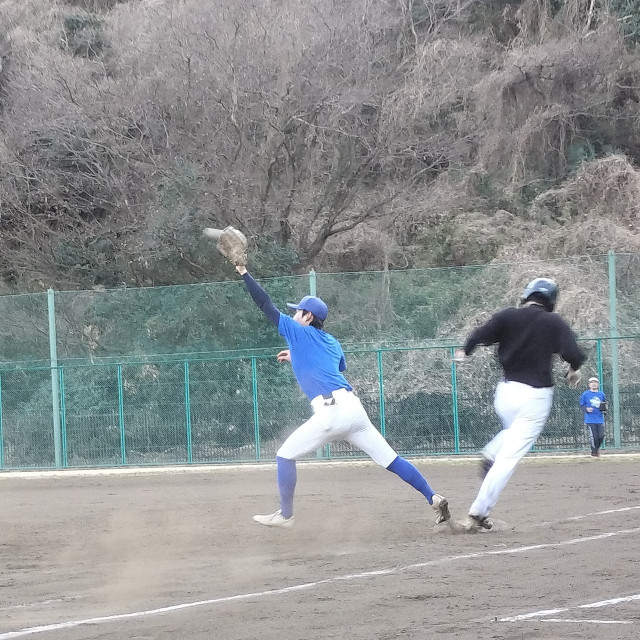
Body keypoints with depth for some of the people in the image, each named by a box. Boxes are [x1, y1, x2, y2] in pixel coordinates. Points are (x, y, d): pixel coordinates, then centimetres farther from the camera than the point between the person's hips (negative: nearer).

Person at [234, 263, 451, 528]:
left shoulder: (299, 333, 7)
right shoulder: (332, 342, 25)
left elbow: (266, 305, 9)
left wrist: (244, 273, 16)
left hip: (331, 412, -7)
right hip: (354, 406, 7)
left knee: (285, 456, 8)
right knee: (390, 459, 5)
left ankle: (285, 515, 9)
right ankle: (434, 498, -4)